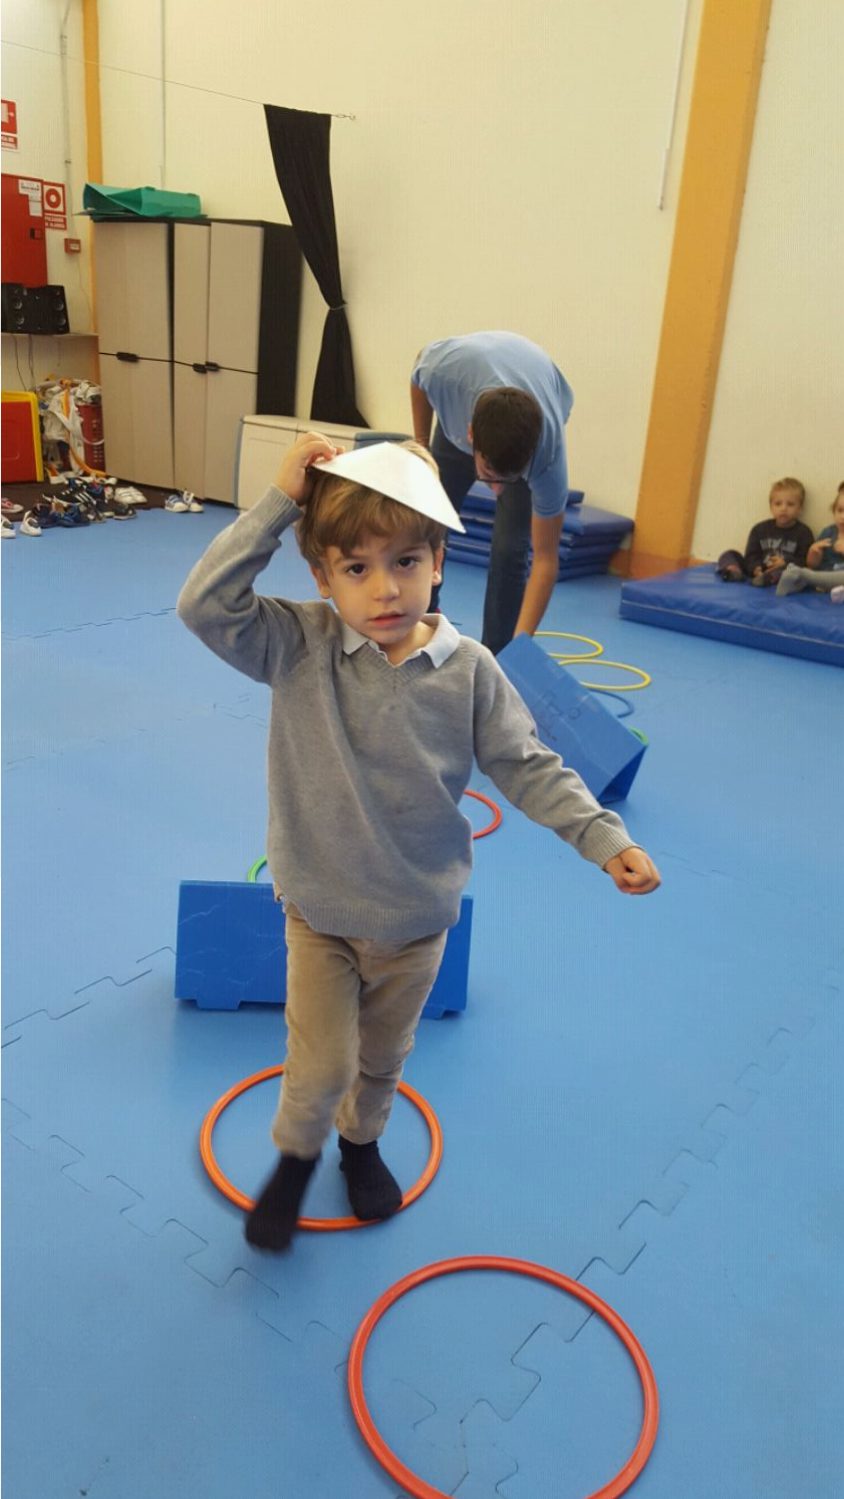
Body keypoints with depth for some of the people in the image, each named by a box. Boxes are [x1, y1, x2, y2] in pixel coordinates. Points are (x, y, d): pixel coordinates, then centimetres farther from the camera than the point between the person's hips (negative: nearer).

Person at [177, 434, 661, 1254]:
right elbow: (204, 604, -29)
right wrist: (279, 501, -32)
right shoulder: (298, 647, -17)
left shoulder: (469, 673, -15)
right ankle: (295, 1155, 41)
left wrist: (606, 838, -15)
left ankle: (361, 1142, 56)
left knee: (383, 1055, 24)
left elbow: (529, 768, -7)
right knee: (322, 1064, 5)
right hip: (320, 910, -2)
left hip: (418, 917, 2)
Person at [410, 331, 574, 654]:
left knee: (510, 547, -16)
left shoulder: (547, 448, -42)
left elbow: (545, 558, -33)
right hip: (459, 414, 3)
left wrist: (521, 643, -40)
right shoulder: (445, 370, -42)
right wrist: (420, 447, -7)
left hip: (533, 423, -2)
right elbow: (420, 369, -13)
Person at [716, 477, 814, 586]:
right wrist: (755, 568, -17)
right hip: (758, 571, 4)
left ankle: (767, 578, -64)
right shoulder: (760, 529, 13)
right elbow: (751, 555, 5)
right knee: (728, 555, -6)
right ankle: (733, 571, -38)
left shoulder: (803, 532, 5)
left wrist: (785, 563, -21)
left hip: (787, 569, -4)